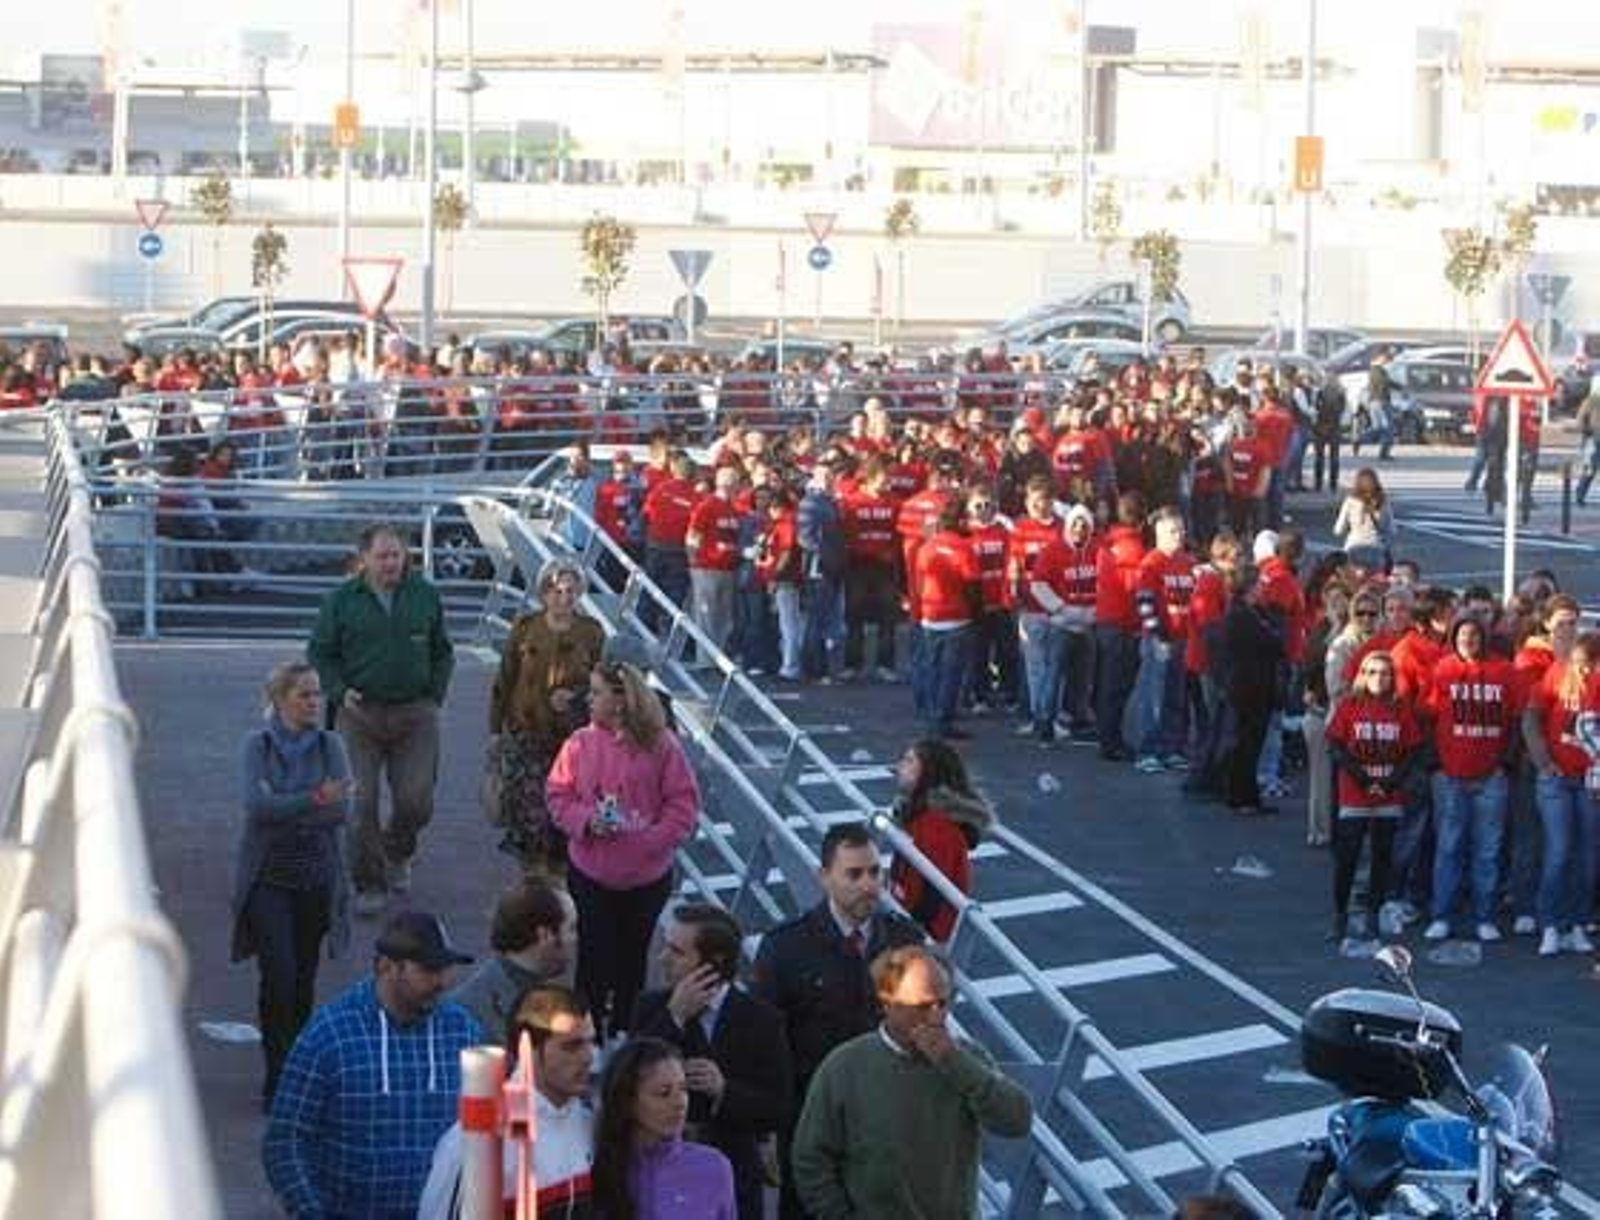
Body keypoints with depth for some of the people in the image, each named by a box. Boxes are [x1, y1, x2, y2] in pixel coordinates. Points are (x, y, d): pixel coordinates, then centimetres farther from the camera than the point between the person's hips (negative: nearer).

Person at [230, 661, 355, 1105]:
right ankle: (278, 1078, -6)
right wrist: (315, 801, -24)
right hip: (268, 879, -2)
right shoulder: (258, 744, 0)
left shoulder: (329, 746, 4)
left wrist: (281, 810, -13)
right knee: (279, 974, -13)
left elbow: (341, 811, -8)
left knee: (304, 977, 7)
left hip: (317, 880, 2)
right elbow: (257, 805, -15)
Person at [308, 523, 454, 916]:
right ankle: (369, 883, 8)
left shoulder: (425, 596, 6)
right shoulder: (341, 600, 1)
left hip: (415, 713, 1)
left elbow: (442, 652, 16)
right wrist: (339, 692, -7)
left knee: (416, 801, -1)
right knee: (360, 802, -4)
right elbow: (319, 654, 7)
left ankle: (397, 853, 31)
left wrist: (435, 697, 6)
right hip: (360, 712, -1)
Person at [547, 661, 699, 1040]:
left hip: (647, 877, 0)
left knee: (632, 958, 13)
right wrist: (586, 821, -16)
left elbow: (683, 806, -7)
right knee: (594, 956, 1)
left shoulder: (660, 746, -10)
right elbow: (558, 795, 2)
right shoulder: (581, 743, -4)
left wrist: (651, 840, -19)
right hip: (590, 874, 0)